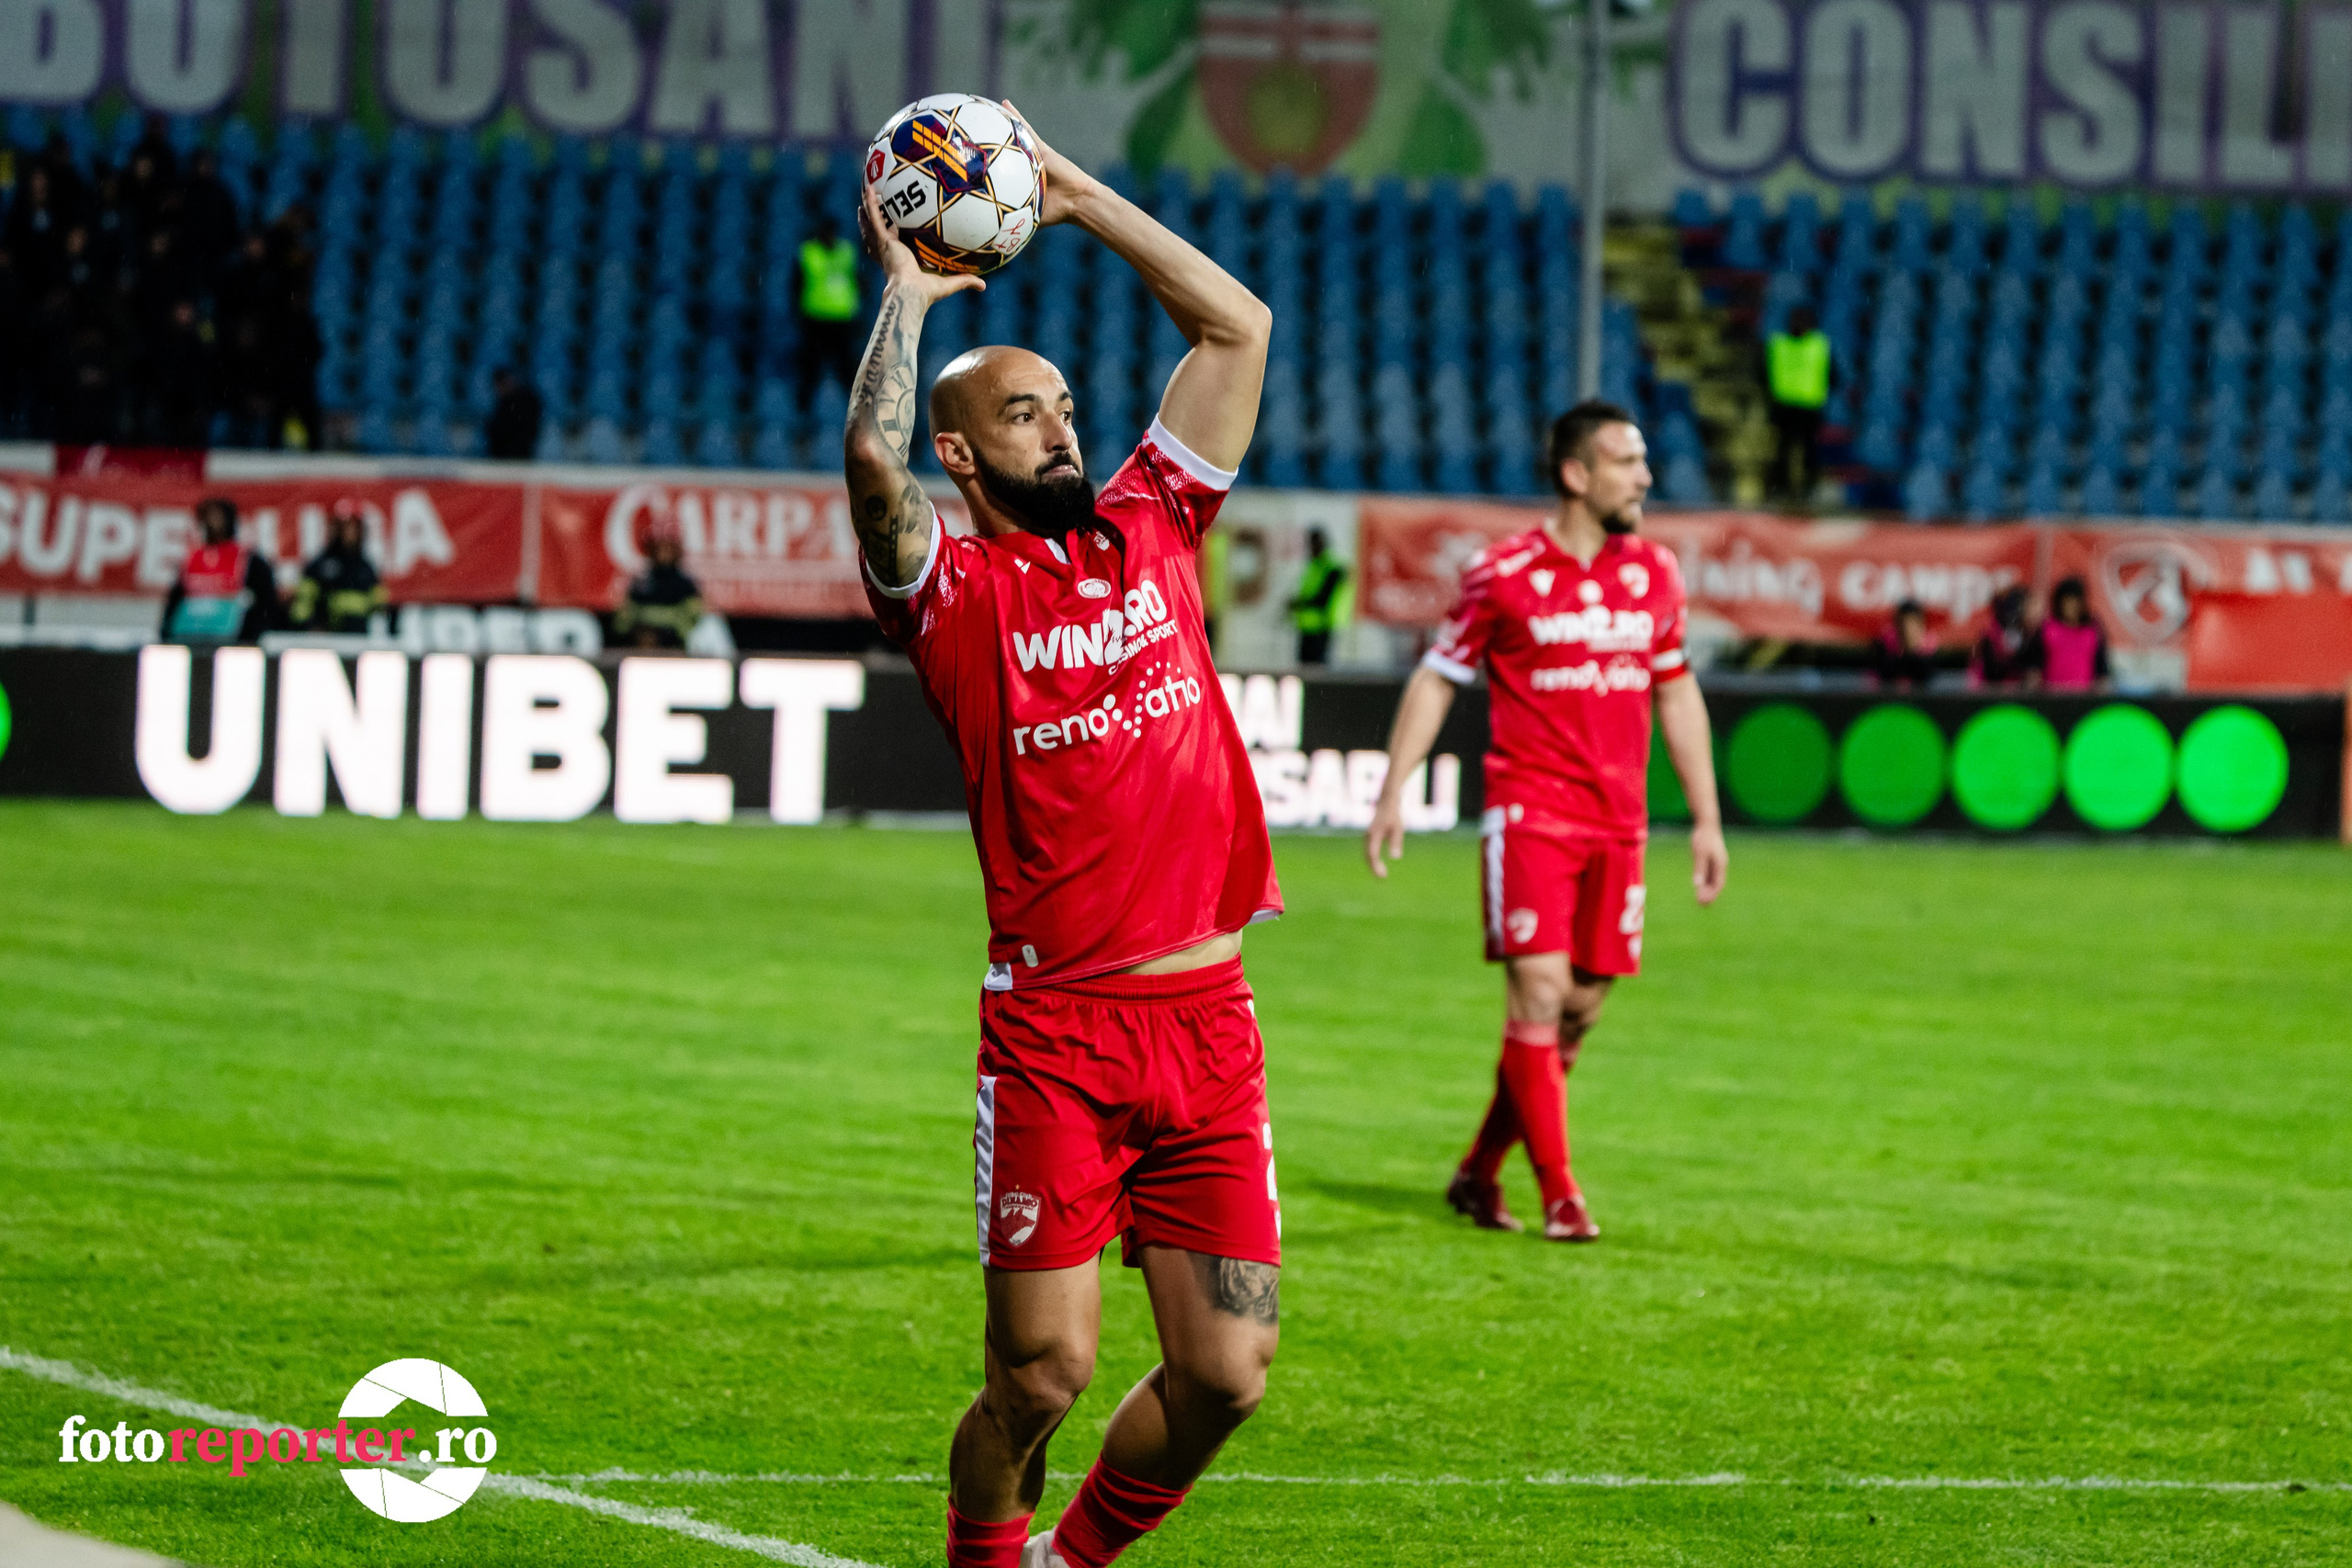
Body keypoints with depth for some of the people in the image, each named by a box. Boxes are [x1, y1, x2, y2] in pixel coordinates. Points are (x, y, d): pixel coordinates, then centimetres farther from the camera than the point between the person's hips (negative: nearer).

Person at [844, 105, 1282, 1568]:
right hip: (1056, 1023, -4)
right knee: (1043, 1373, -6)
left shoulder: (1148, 529, 13)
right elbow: (873, 460, -21)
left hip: (1207, 1015, 4)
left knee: (1226, 1373, 0)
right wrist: (909, 293, -8)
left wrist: (1076, 196, 13)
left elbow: (1239, 327, 15)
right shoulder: (957, 586, -1)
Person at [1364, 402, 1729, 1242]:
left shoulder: (1655, 573, 10)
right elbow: (1437, 678, 3)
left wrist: (1707, 819, 15)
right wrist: (1393, 793, -3)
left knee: (1581, 1005, 5)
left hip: (1618, 819, 5)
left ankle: (1479, 1173, 19)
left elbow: (1676, 694, 18)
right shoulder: (1504, 573, -4)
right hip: (1530, 809, -5)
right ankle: (1558, 1194, -7)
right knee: (1539, 991, -12)